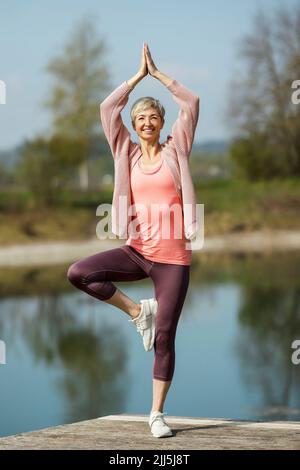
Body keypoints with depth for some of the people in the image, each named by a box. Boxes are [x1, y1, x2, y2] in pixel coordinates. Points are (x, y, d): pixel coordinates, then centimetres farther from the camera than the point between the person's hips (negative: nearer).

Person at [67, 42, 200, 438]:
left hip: (173, 257, -2)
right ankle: (137, 310, -1)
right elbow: (108, 108, 4)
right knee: (79, 272, -21)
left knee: (164, 338, -1)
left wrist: (157, 72, 3)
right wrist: (140, 74, 7)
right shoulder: (127, 153, 9)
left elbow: (192, 103, -3)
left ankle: (157, 413, 12)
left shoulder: (176, 150, 4)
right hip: (137, 252, 2)